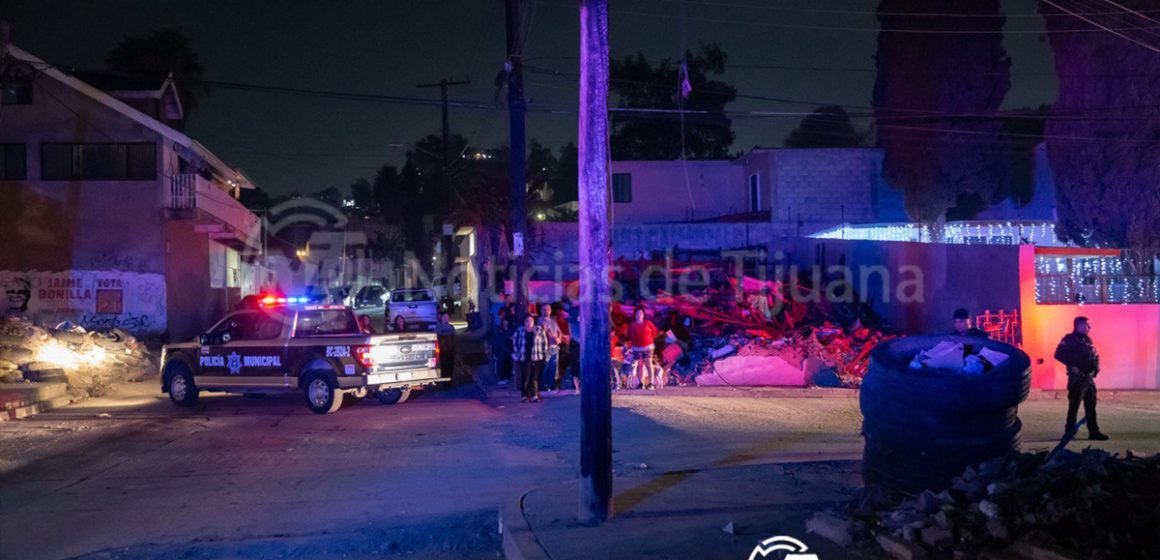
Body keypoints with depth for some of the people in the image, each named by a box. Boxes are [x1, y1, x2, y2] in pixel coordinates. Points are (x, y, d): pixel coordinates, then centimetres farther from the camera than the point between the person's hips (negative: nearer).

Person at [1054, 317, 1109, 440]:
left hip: (1089, 378, 8)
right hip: (1077, 378, -8)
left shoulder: (1087, 340, 15)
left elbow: (1095, 356, 24)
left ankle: (1094, 432, 14)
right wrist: (1072, 366, -20)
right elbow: (1058, 355, -16)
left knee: (1091, 406, 9)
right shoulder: (1070, 339, -10)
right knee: (1074, 406, -3)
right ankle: (1069, 431, 5)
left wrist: (1095, 367, 6)